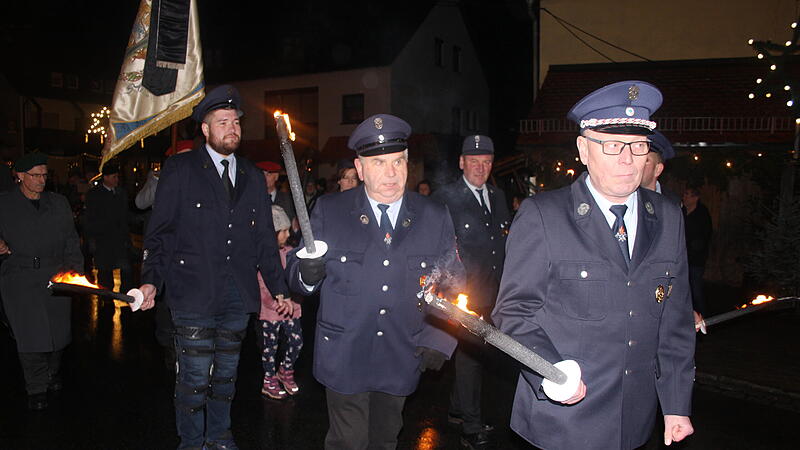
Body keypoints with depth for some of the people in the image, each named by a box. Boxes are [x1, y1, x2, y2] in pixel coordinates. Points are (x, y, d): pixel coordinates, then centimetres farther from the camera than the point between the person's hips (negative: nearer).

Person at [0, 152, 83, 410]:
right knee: (30, 334, -3)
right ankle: (37, 389, 11)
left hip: (56, 275, 2)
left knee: (58, 330, 5)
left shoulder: (59, 203, 13)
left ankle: (52, 373, 31)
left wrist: (74, 267, 6)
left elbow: (71, 240, 15)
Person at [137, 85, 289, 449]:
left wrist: (279, 290, 10)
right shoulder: (180, 169, 0)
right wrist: (151, 281, -11)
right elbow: (158, 232, -1)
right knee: (194, 378, 1)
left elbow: (265, 238, 13)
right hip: (194, 294, -4)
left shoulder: (252, 176, 11)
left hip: (238, 296, 4)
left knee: (226, 374, 15)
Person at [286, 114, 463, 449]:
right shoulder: (329, 211, -3)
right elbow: (295, 273, -1)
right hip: (344, 356, -1)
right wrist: (308, 273, -25)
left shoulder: (435, 217, 0)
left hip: (402, 360, 2)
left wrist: (440, 340, -4)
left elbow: (452, 283, 5)